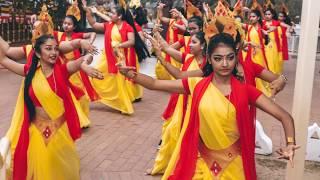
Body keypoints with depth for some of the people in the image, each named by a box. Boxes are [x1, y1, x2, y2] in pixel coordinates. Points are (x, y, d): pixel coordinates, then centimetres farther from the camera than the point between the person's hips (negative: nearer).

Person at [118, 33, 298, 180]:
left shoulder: (245, 90, -9)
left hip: (233, 164, 0)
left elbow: (285, 116, -10)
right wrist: (130, 73, -22)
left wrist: (290, 144, -27)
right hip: (202, 162, 1)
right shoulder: (197, 85, -6)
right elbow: (154, 84, -5)